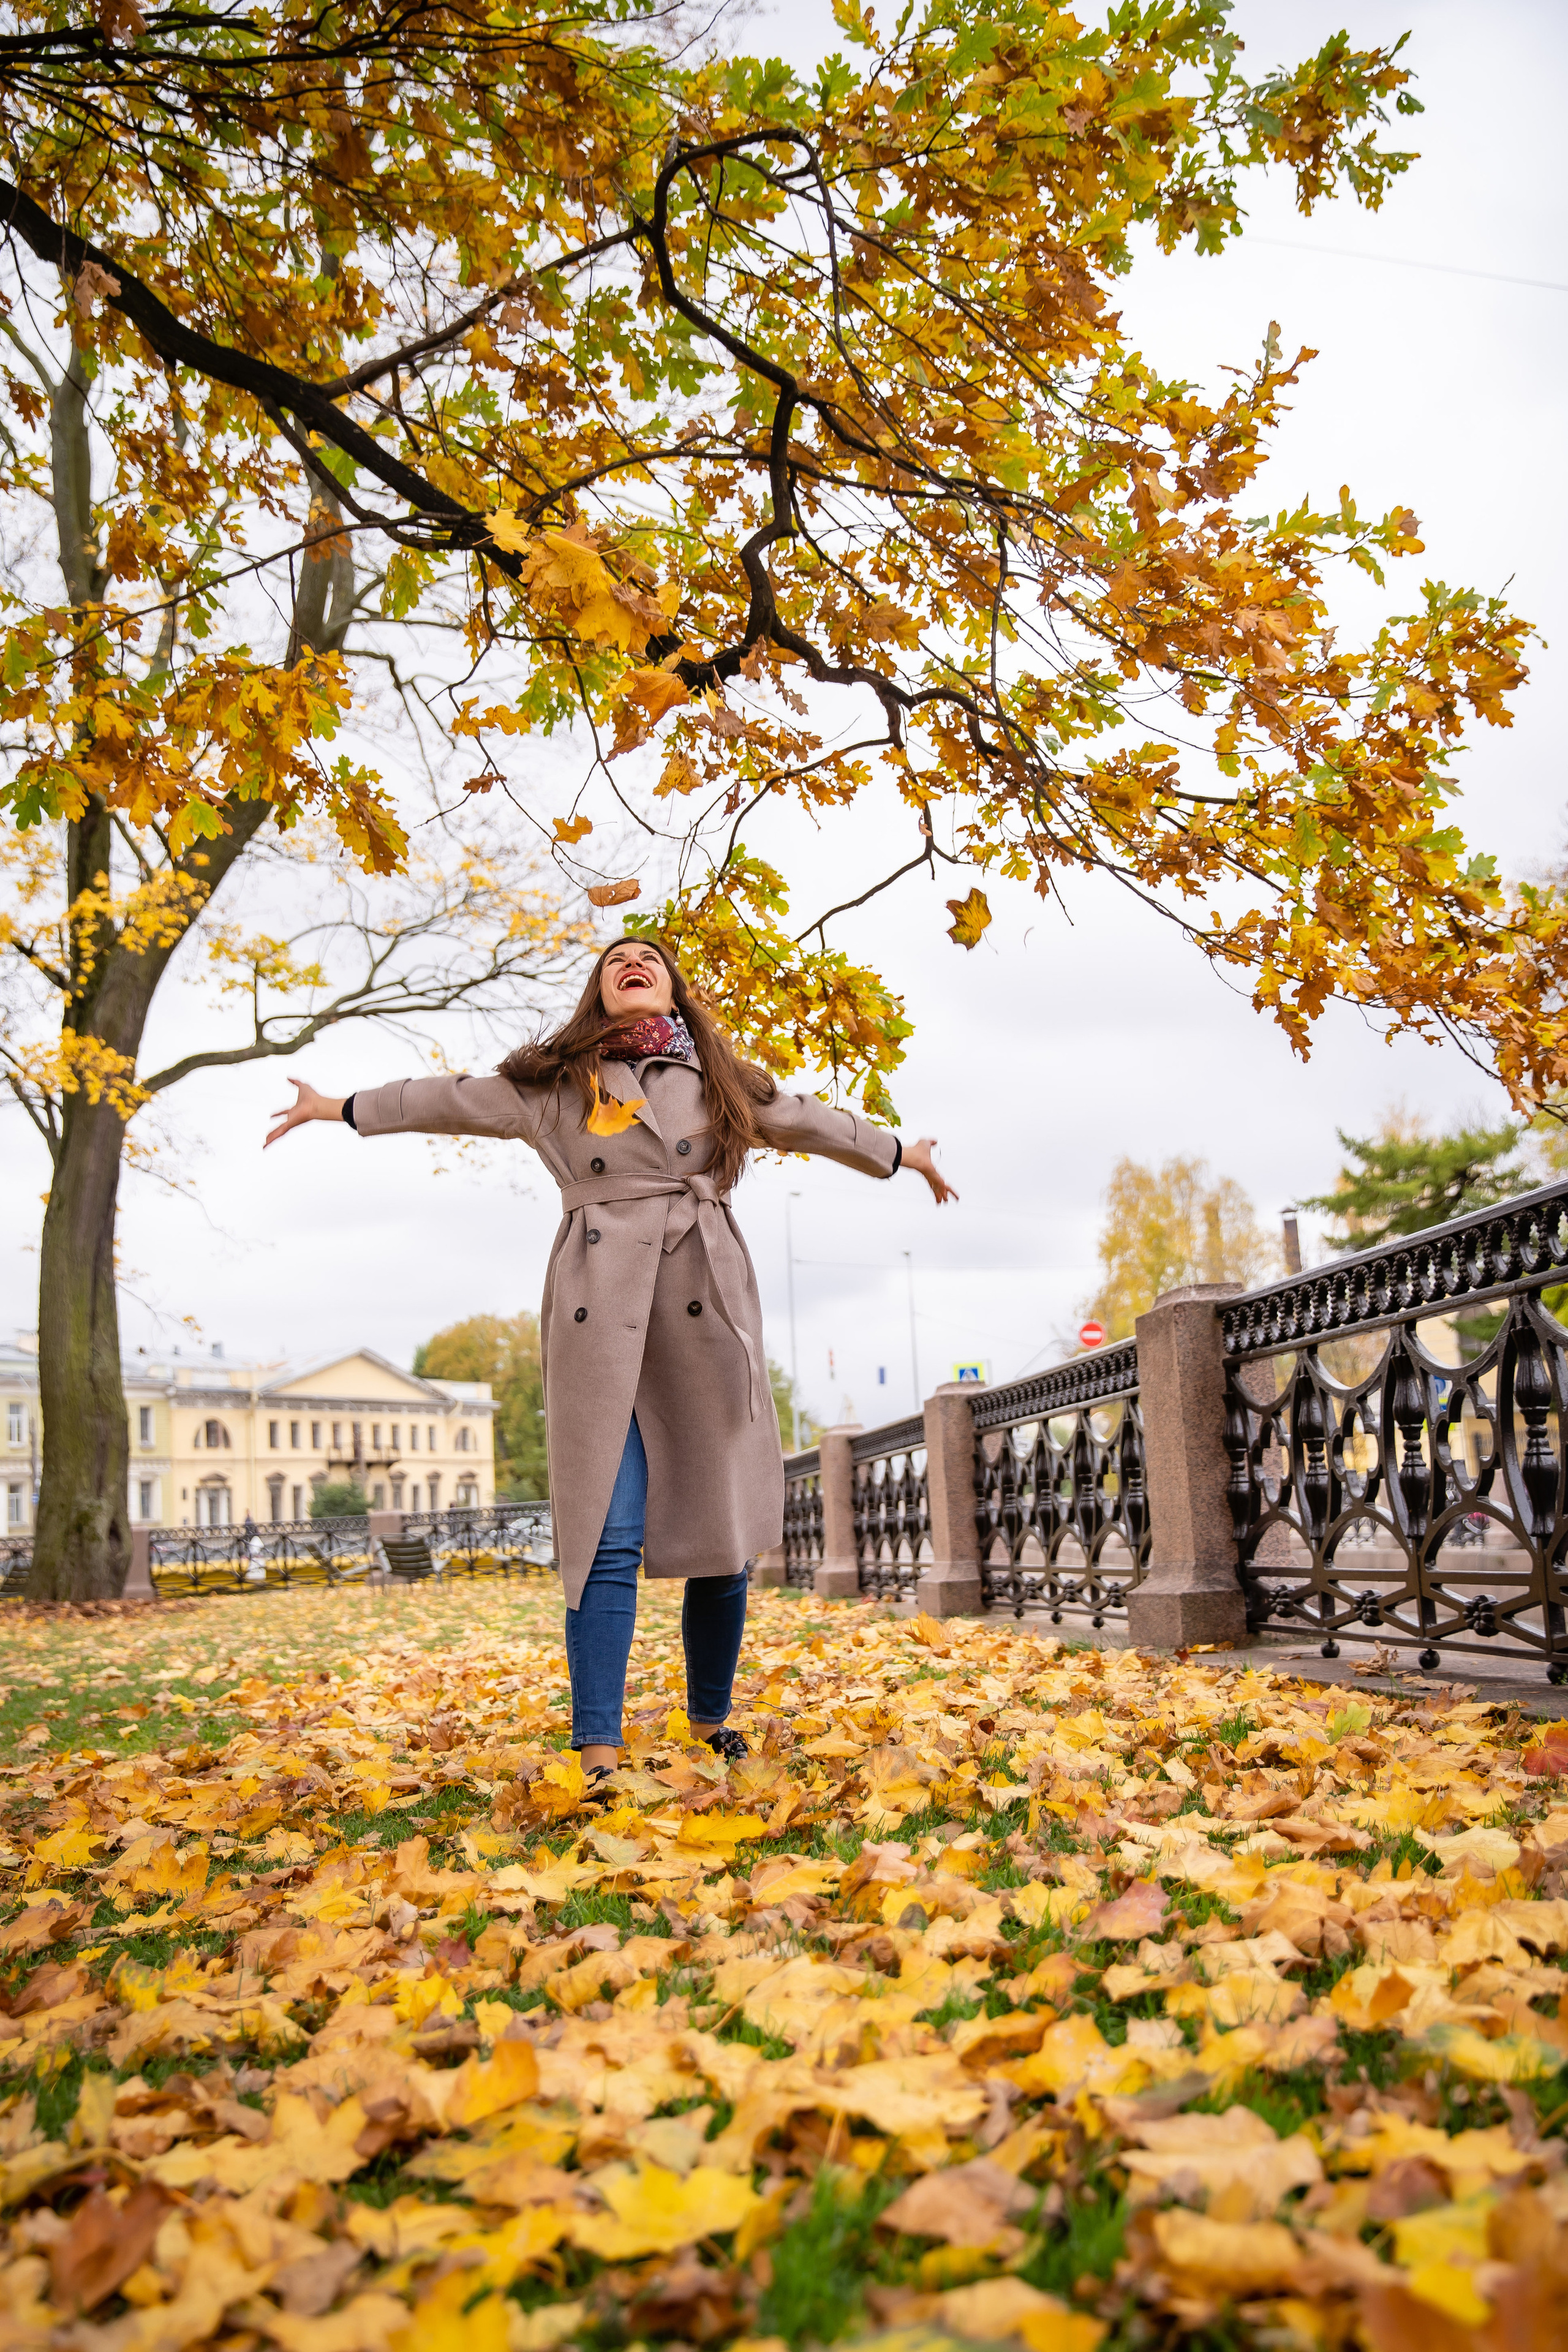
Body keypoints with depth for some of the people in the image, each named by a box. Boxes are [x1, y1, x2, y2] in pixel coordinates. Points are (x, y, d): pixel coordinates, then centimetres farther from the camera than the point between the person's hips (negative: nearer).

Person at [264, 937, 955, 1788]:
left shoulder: (723, 1082, 19)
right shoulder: (555, 1081, 14)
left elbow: (808, 1121, 30)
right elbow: (454, 1101, 20)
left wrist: (902, 1153, 39)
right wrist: (340, 1108, 24)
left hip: (704, 1315, 2)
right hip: (600, 1318, -2)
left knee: (721, 1532, 4)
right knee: (609, 1537, -7)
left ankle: (711, 1719, 22)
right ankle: (597, 1750, -5)